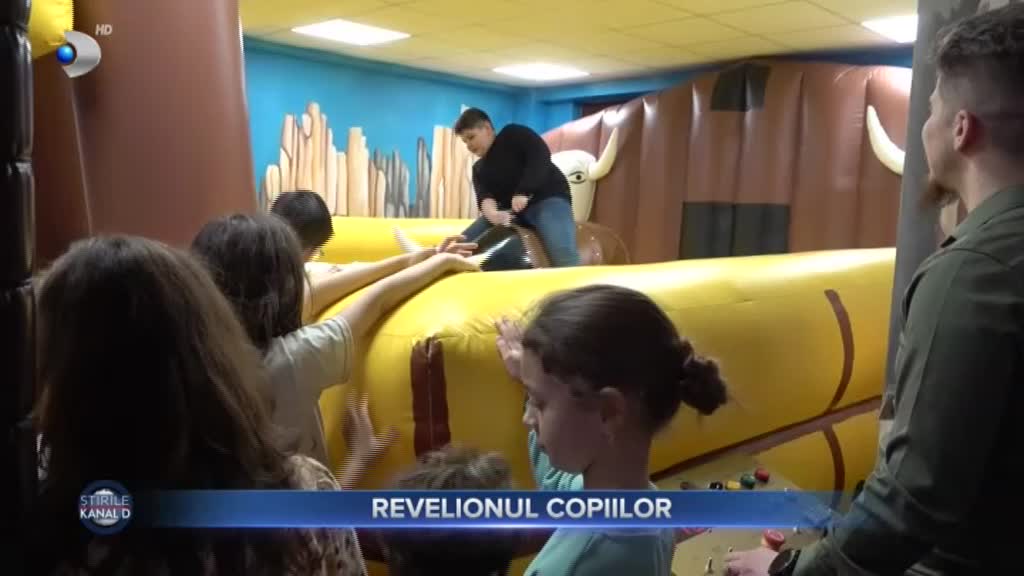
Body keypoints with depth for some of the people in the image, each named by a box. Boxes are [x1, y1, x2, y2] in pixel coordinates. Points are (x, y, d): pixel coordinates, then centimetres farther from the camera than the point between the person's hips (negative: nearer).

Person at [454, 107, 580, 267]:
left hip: (548, 199, -7)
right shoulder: (478, 169, 17)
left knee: (563, 255, -33)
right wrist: (493, 214, -25)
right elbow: (484, 197, -1)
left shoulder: (513, 134, 1)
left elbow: (541, 156, -14)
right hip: (509, 209, 7)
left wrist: (523, 193, -24)